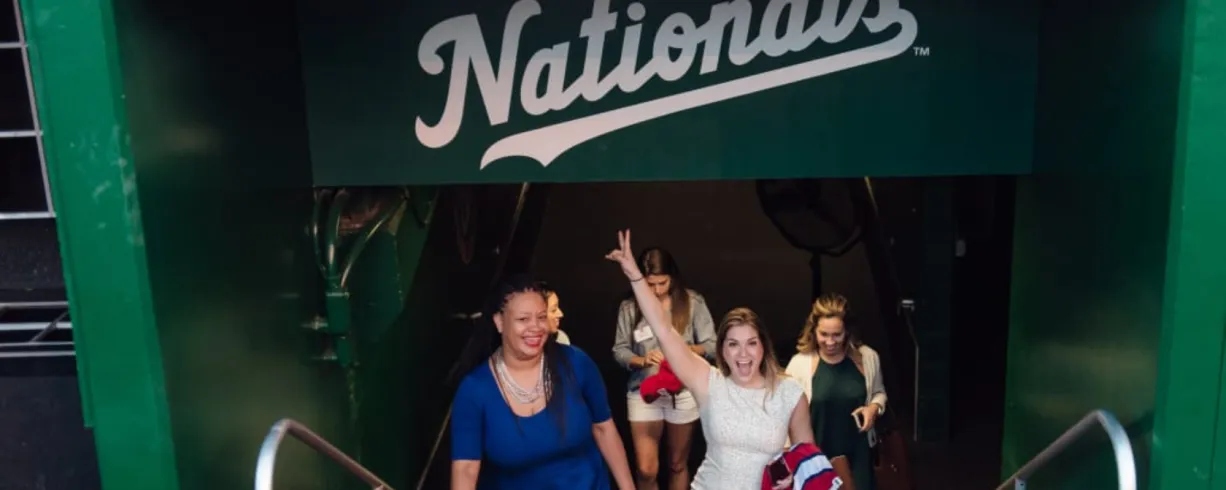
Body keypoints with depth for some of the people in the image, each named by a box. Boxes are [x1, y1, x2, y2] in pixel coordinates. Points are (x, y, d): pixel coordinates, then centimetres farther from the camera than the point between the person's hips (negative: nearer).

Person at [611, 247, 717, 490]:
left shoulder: (692, 302, -7)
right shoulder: (629, 308, -6)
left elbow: (712, 346, -4)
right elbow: (619, 350, -2)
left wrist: (689, 349, -24)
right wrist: (642, 360, -21)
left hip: (684, 392, 0)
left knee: (678, 465, 17)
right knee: (646, 470, 0)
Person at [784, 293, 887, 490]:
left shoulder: (867, 357, -8)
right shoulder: (799, 364, -15)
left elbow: (879, 392, 11)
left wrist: (874, 407, -11)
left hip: (857, 453, 2)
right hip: (816, 456, -1)